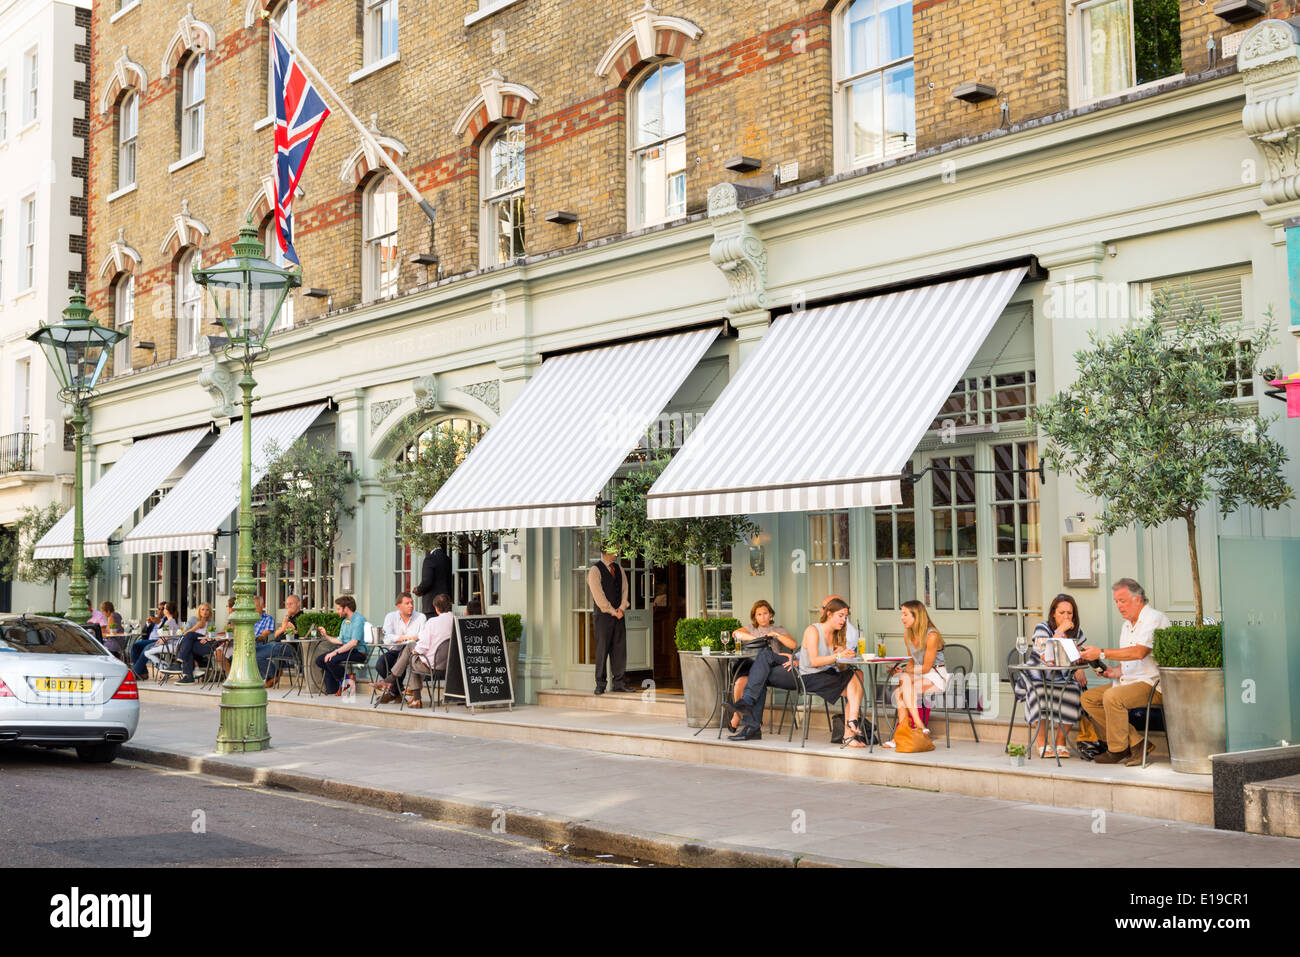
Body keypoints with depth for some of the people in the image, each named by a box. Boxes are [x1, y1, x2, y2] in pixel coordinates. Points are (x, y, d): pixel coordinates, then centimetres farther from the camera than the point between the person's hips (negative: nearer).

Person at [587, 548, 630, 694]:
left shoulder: (619, 569, 15)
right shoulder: (595, 570, -5)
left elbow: (625, 589, 12)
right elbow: (598, 594, -10)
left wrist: (621, 608, -3)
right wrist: (613, 611, -11)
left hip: (619, 615, 6)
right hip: (603, 615, -6)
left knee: (619, 649, 3)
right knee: (602, 649, -4)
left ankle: (618, 683, 8)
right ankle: (600, 684, 1)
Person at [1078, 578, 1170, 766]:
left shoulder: (1155, 618, -9)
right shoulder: (1127, 625, 21)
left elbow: (1139, 652, -23)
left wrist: (1102, 653, -22)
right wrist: (1115, 672, 3)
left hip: (1153, 684, -10)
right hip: (1129, 681, 10)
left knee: (1112, 697, -32)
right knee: (1088, 698, -5)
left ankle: (1118, 750, -14)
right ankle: (1136, 743, -10)